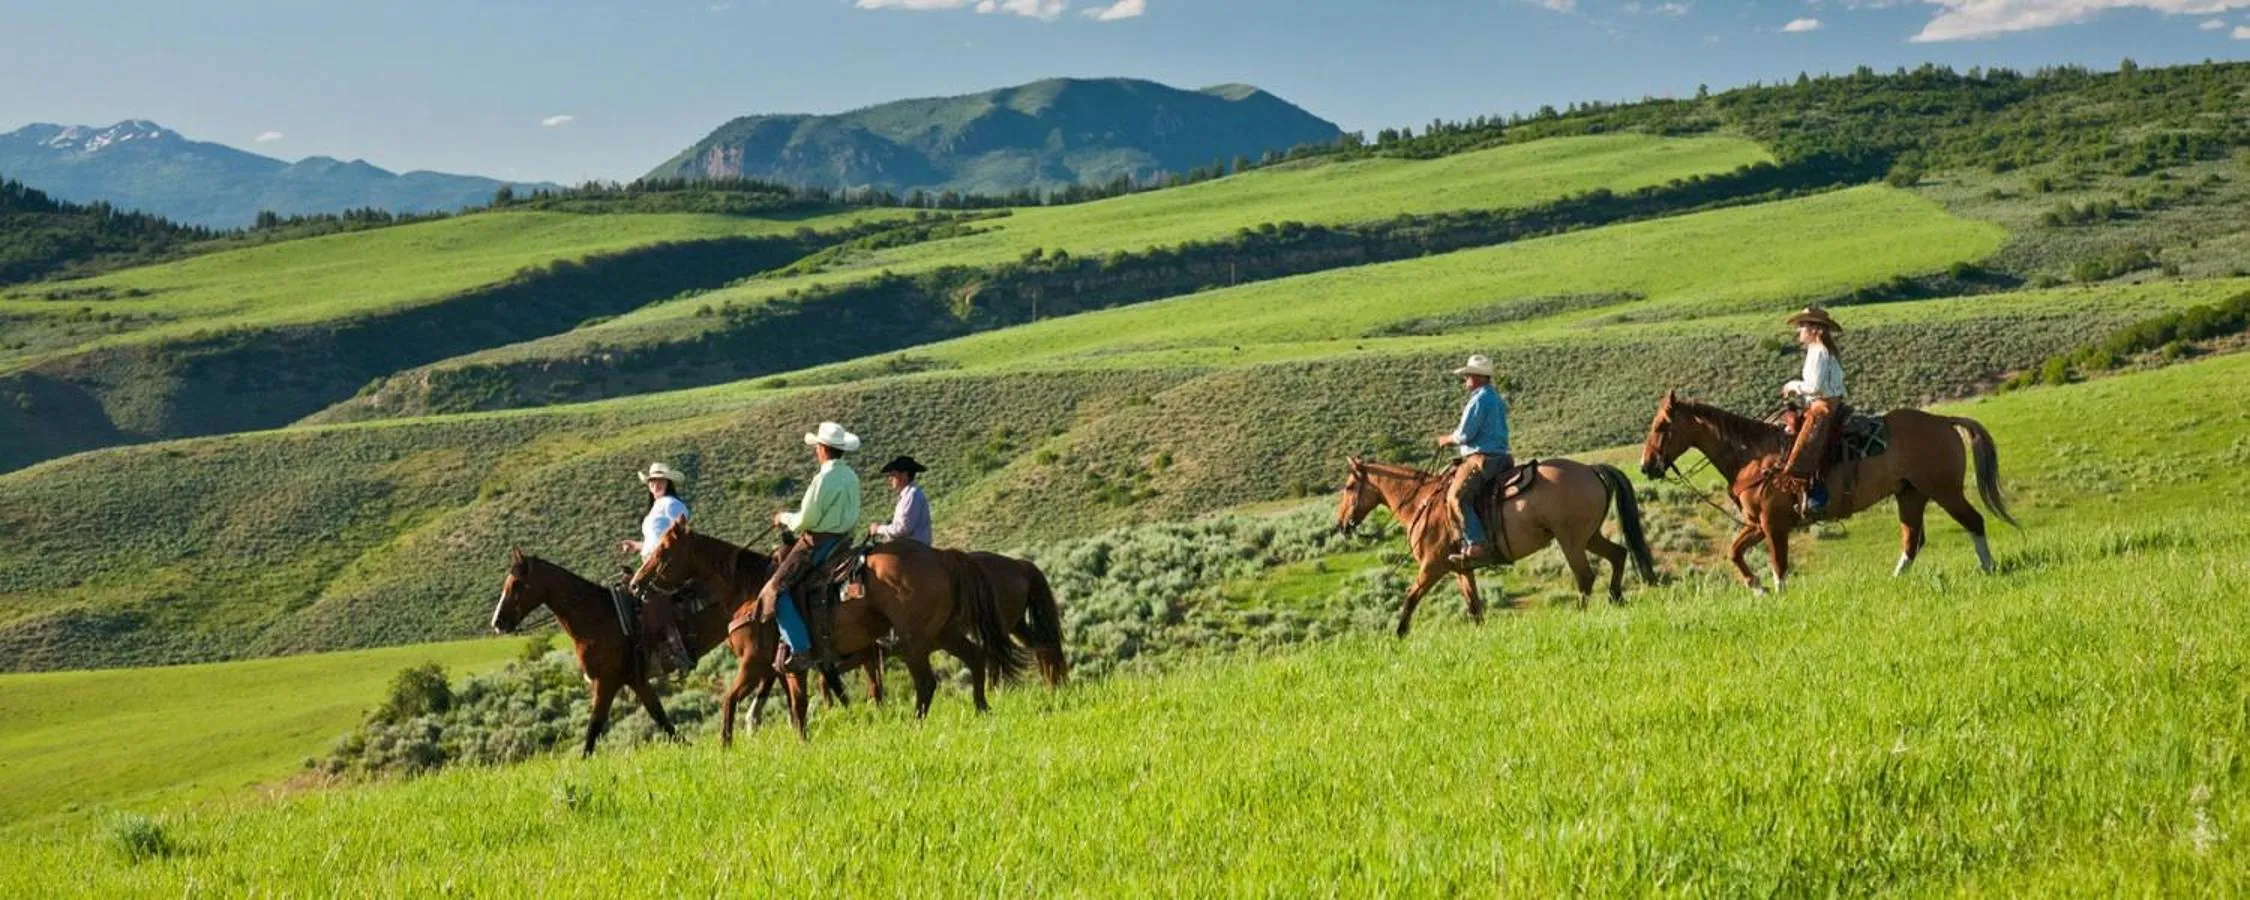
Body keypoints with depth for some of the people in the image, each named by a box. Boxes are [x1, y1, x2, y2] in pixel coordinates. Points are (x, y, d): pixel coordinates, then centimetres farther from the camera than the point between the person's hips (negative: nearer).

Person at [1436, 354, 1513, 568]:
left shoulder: (1479, 400, -12)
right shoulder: (1497, 400, 19)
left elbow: (1464, 434, -14)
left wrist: (1448, 439, 5)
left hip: (1481, 459, -11)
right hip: (1498, 456, 11)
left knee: (1457, 497, -21)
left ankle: (1478, 546, -33)